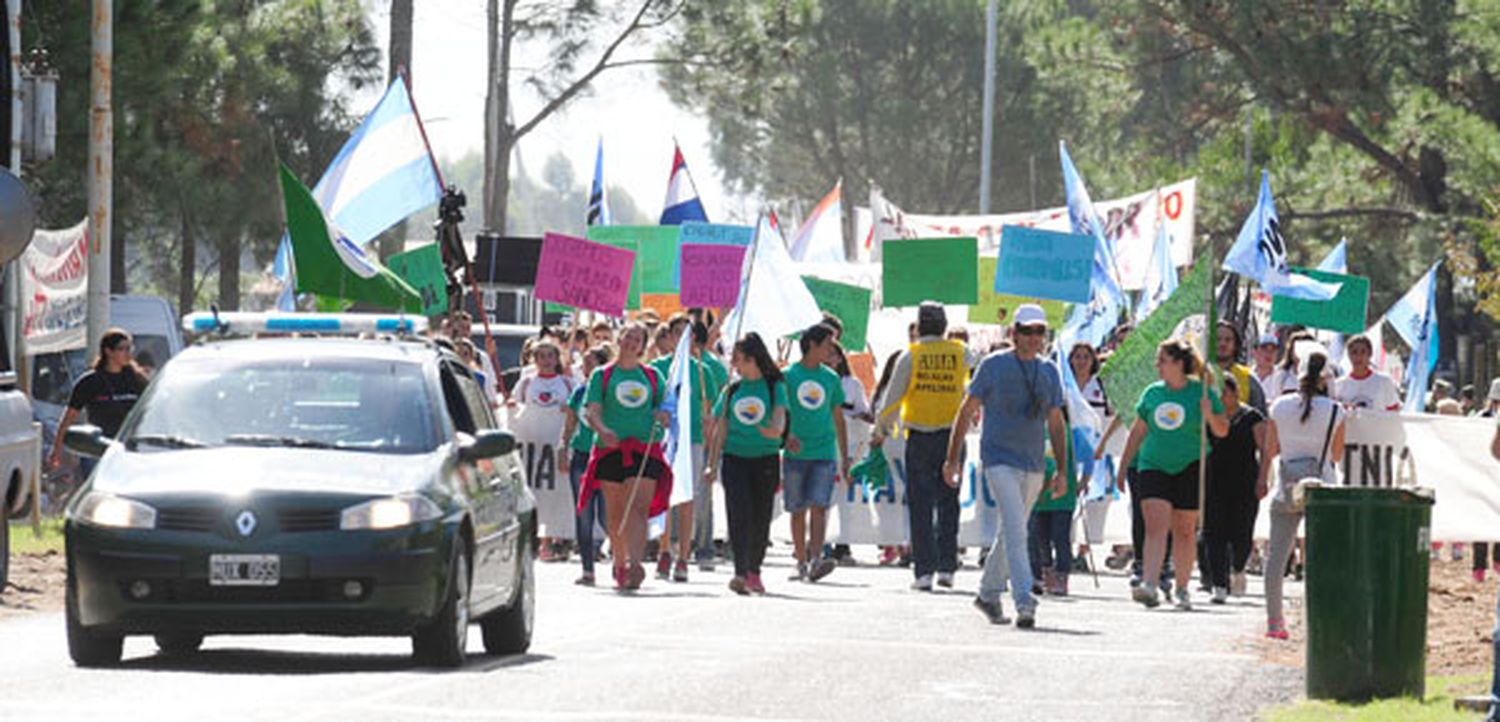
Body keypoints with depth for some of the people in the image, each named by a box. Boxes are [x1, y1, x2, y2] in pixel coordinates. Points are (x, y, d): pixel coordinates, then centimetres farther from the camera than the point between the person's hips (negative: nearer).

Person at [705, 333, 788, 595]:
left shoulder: (774, 387, 3)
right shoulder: (731, 391, 10)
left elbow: (779, 416, -9)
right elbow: (720, 428, 12)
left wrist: (775, 429, -33)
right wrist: (712, 463, 7)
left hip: (766, 458, -1)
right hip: (735, 456, 1)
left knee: (761, 517, 5)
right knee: (740, 514, -12)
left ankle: (754, 572, 20)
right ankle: (741, 573, -20)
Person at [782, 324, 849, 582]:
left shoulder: (831, 379, 11)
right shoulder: (788, 376, 1)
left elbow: (838, 419, 17)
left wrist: (845, 458, 16)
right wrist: (786, 435, -18)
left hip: (824, 454, 1)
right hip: (795, 454, -1)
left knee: (819, 507, -12)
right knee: (798, 511, 5)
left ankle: (816, 560, -21)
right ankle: (802, 563, 14)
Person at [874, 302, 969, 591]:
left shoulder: (910, 356, -5)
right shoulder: (960, 353, 0)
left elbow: (893, 397, -4)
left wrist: (880, 430, 9)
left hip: (919, 438, -2)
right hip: (952, 435, 2)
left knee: (920, 506, 1)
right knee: (948, 504, 11)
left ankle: (923, 570, -4)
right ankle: (947, 567, 8)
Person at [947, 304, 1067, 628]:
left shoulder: (1049, 372, 10)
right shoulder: (993, 366, -3)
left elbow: (1056, 422, 16)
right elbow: (967, 411, 1)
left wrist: (1061, 470, 12)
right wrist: (953, 459, -1)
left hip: (1033, 466, 5)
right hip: (999, 460, -5)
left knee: (1010, 533, 13)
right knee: (1015, 531, -18)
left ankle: (988, 594, 30)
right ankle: (1024, 604, -25)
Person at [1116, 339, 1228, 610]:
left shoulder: (1202, 392, -1)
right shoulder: (1152, 393, 7)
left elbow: (1222, 431, 3)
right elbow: (1137, 432, 15)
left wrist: (1210, 415, -18)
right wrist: (1123, 466, 14)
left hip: (1189, 468, -1)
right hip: (1153, 466, 1)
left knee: (1185, 530, 5)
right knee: (1155, 526, -12)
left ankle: (1182, 589, 17)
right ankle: (1149, 585, -22)